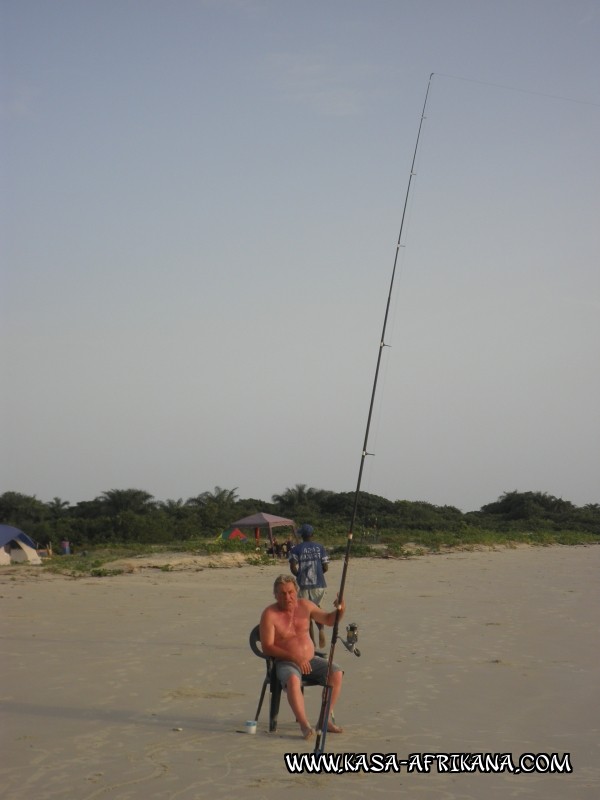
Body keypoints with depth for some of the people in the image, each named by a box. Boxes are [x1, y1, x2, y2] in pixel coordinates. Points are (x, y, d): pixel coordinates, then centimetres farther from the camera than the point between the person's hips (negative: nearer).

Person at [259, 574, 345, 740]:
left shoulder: (305, 605, 5)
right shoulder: (270, 614, -10)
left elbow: (328, 619, 12)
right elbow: (267, 647, -15)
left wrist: (340, 611, -11)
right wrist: (294, 658, -23)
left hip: (310, 659, 5)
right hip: (286, 662, -5)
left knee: (336, 673, -18)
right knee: (293, 679, -37)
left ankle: (327, 719, -9)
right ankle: (304, 725, -39)